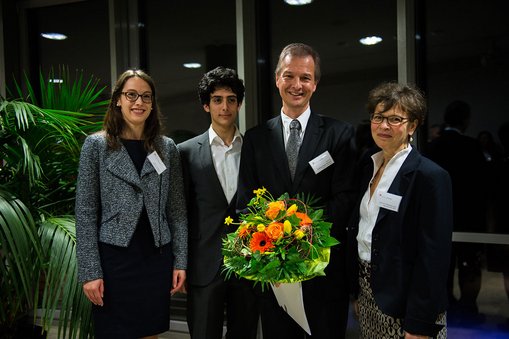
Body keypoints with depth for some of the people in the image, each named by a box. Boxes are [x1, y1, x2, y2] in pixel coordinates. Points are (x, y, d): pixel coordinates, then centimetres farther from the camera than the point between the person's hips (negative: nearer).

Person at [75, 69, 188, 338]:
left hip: (157, 259, 3)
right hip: (114, 259, -2)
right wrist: (90, 272, -9)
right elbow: (85, 212, -4)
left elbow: (177, 209, 7)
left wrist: (180, 261, 2)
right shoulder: (96, 145, -2)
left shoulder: (167, 148, 6)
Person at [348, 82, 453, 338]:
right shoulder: (369, 168, 6)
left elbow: (434, 256, -17)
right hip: (367, 294, 6)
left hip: (401, 304, -6)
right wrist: (357, 292, 11)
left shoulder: (430, 176, -15)